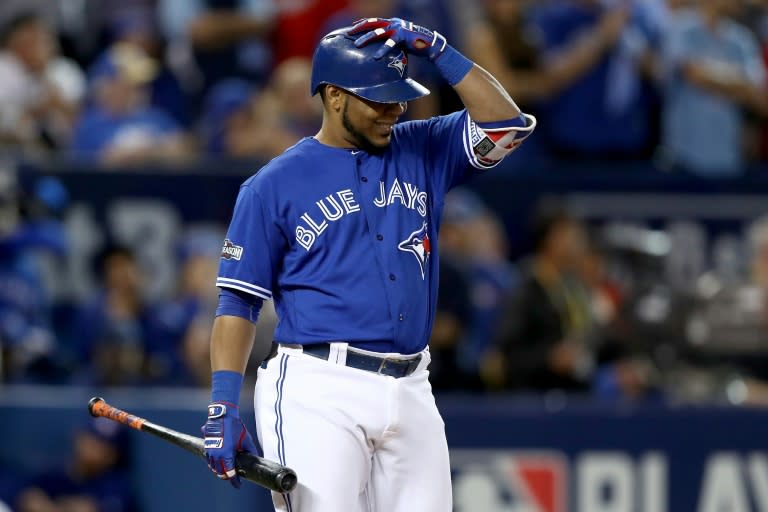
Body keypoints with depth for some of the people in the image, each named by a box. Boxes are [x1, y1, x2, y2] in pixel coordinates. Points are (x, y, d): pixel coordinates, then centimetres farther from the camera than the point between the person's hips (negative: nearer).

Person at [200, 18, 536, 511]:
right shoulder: (274, 185, 2)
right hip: (318, 394, -5)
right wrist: (224, 409, -10)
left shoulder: (422, 153, 14)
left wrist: (437, 51, -2)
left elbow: (505, 123, 4)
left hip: (411, 395, 5)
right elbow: (238, 302, 0)